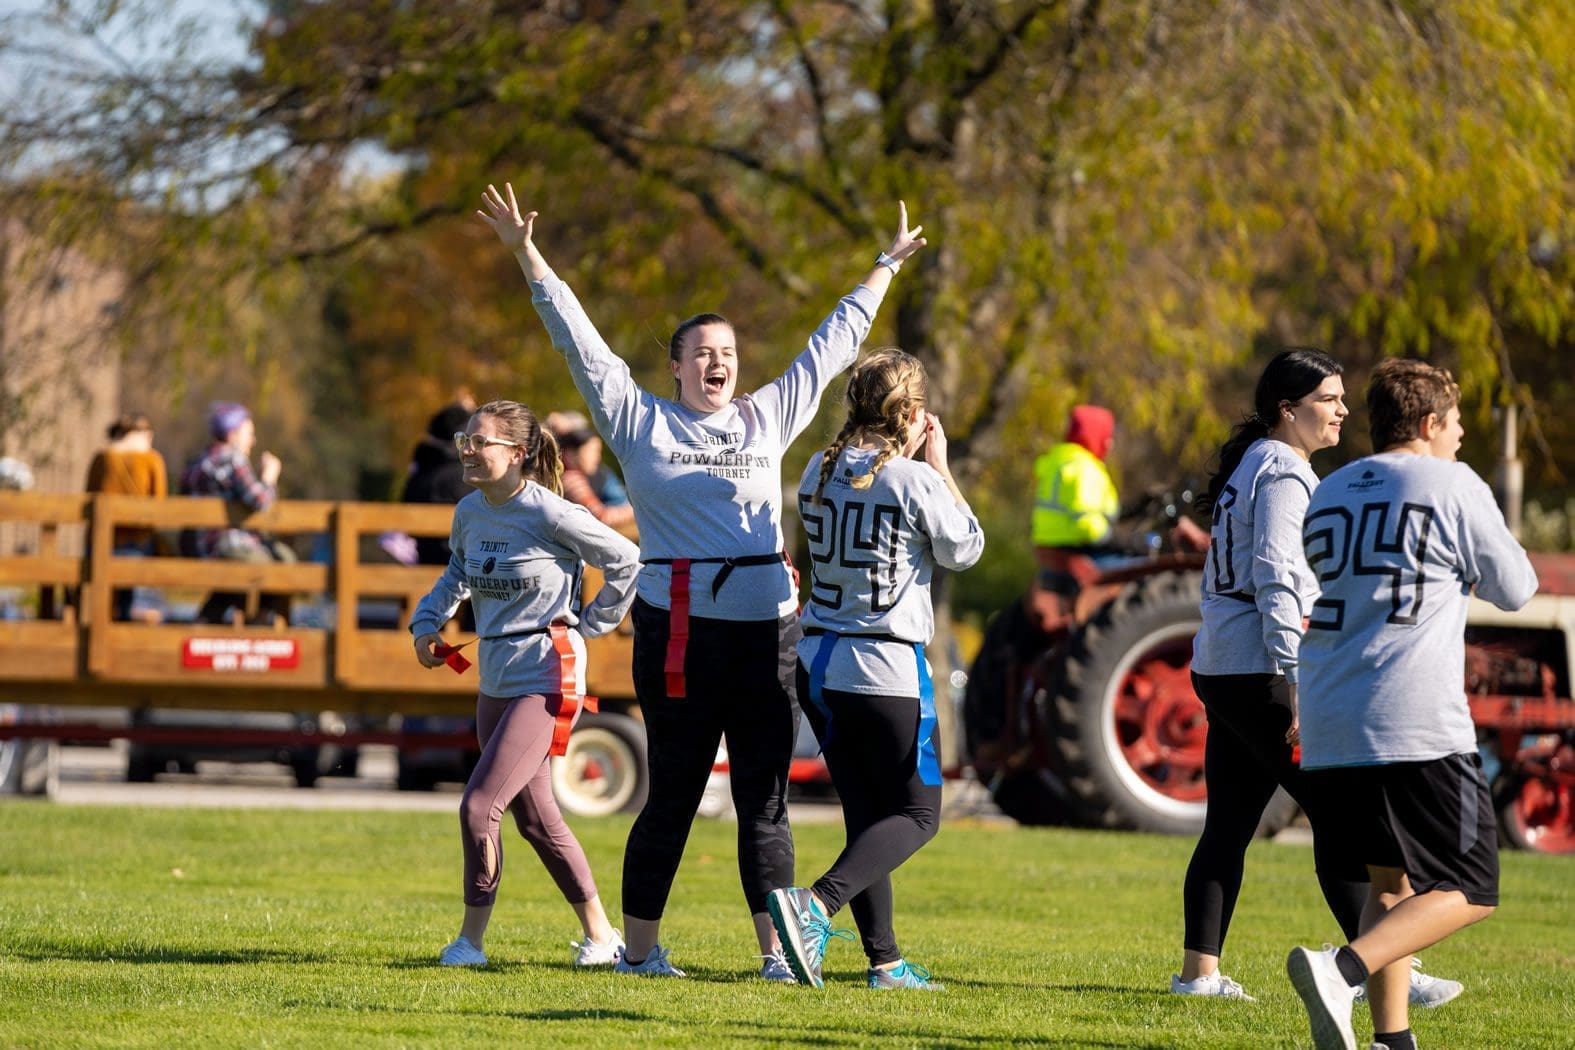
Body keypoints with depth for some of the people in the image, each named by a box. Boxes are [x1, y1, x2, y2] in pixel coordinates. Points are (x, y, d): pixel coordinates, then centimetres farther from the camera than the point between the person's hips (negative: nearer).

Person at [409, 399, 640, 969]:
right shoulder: (470, 512, 5)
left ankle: (471, 938, -3)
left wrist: (590, 624, -2)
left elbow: (626, 561, -7)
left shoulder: (549, 514, -16)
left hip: (546, 678, -8)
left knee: (479, 805, -16)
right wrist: (428, 621, 13)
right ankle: (600, 934, 26)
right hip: (496, 680, 8)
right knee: (535, 816, 15)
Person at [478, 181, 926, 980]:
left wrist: (885, 269, 30)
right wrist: (528, 257, 0)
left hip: (768, 631, 3)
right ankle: (638, 948, 10)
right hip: (680, 634, -3)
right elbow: (579, 341, 4)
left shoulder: (768, 417, 15)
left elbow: (832, 345, 24)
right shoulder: (641, 422, 7)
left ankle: (776, 950, 5)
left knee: (764, 799, 3)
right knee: (673, 796, 1)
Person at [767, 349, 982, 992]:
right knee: (918, 813, 3)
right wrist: (939, 465, 6)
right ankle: (816, 904, -20)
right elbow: (964, 550, 1)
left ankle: (884, 961, 12)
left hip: (818, 663, 7)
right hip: (887, 671, -7)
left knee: (864, 812, 14)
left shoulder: (819, 472, 4)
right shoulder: (914, 481, -13)